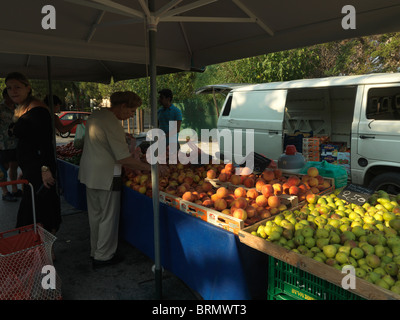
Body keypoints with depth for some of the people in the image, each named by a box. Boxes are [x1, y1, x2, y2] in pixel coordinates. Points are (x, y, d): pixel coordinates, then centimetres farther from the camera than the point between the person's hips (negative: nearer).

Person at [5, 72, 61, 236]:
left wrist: (46, 169, -25)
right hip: (29, 170, 10)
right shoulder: (20, 110, 15)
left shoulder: (36, 109, -15)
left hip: (39, 170, -10)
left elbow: (46, 142, -21)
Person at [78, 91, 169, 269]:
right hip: (105, 177, -9)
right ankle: (104, 257, 17)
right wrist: (151, 167, -18)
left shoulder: (96, 115, 9)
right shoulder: (112, 124, -21)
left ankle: (95, 251, 34)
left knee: (95, 214, 19)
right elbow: (123, 158, -24)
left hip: (89, 173, 10)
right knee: (108, 217, 5)